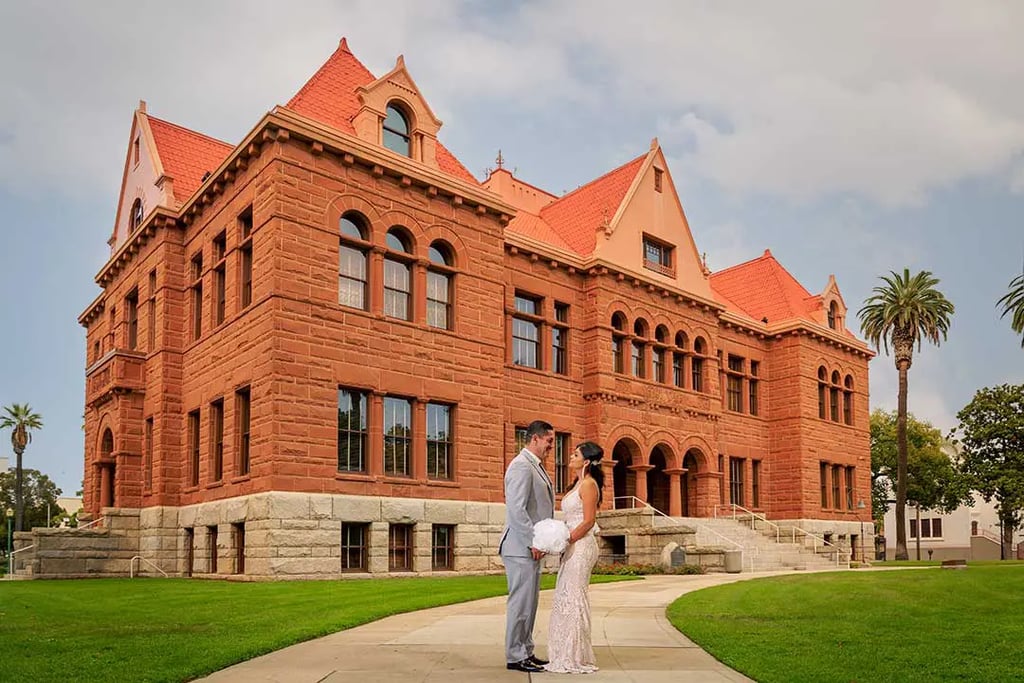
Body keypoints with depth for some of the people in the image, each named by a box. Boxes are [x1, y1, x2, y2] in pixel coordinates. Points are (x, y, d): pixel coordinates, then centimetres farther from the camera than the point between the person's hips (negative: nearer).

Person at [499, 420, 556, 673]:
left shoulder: (536, 466, 17)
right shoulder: (521, 466, -15)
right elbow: (516, 509, -22)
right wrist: (532, 543, -20)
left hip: (531, 547, 10)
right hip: (521, 548, -10)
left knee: (529, 602, 14)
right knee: (521, 602, -3)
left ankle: (525, 652, 23)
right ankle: (515, 657, 5)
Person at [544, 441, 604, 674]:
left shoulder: (588, 484, -12)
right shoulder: (579, 484, 16)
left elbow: (588, 521, -18)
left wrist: (564, 541, -19)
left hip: (581, 545, -10)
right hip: (572, 546, 10)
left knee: (573, 599, -4)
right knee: (565, 599, 12)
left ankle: (576, 659, 4)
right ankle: (568, 656, 20)